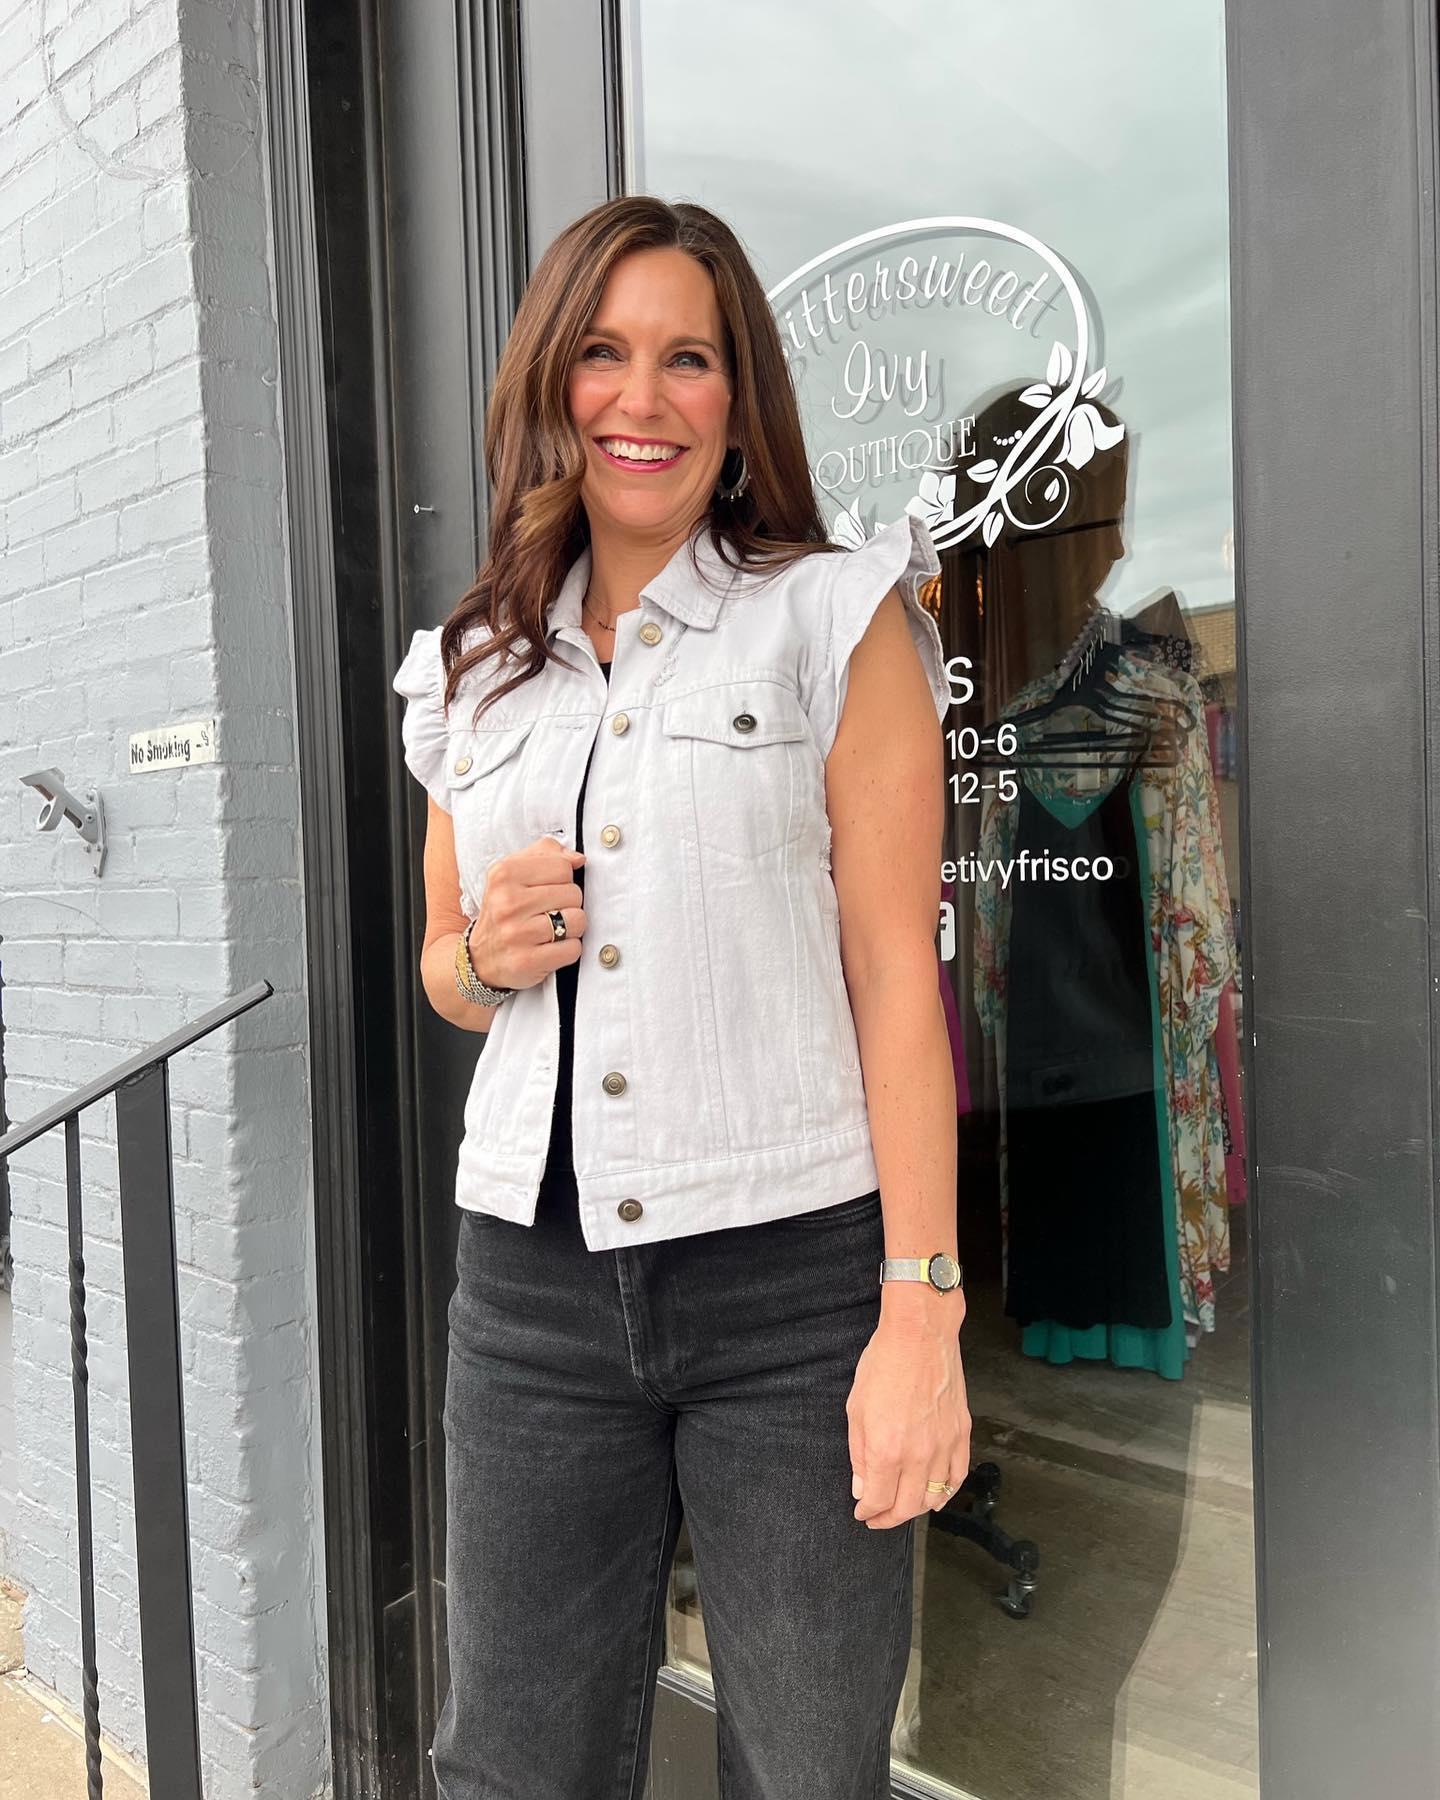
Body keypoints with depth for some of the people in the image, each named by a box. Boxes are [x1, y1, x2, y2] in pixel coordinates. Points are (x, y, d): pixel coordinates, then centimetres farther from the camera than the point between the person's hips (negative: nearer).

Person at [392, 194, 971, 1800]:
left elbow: (896, 971, -6)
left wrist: (922, 1310, -11)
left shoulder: (839, 619, -1)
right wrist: (486, 953, -3)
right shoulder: (473, 673, 12)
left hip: (796, 1274, -3)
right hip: (532, 1286, 4)